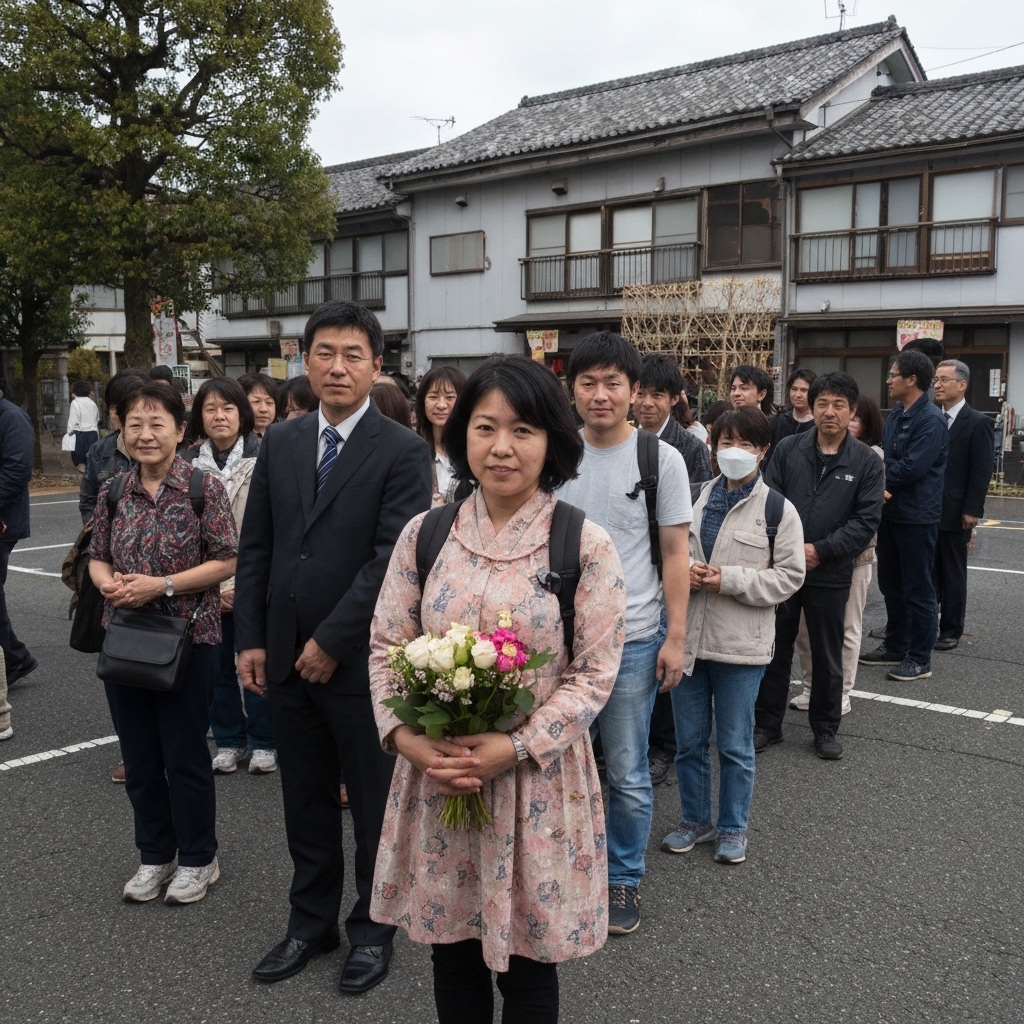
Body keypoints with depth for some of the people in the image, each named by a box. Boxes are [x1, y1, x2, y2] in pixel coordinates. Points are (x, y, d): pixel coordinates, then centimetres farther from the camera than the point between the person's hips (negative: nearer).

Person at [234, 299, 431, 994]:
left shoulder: (403, 451, -10)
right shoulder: (280, 443, 7)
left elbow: (394, 558, -16)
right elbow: (256, 547, 9)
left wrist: (332, 640, -15)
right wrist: (251, 639, 3)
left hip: (361, 660, -5)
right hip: (286, 657, 5)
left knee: (374, 805, 11)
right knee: (305, 802, 17)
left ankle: (372, 929, 30)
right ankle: (312, 922, 35)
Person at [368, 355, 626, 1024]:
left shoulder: (585, 546, -8)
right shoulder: (424, 534, 1)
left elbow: (595, 674, -9)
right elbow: (386, 647, 3)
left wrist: (514, 749, -19)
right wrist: (406, 736, -12)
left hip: (539, 779, -2)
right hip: (434, 776, 3)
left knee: (527, 966, 14)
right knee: (451, 950, 18)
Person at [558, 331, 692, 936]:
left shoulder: (661, 459, -5)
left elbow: (676, 556, -3)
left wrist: (675, 638, -7)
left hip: (632, 638, -3)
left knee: (627, 775, 7)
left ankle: (624, 879, 27)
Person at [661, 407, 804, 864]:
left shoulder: (778, 510, -6)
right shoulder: (697, 499, 3)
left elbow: (789, 577, -7)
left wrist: (730, 579, -17)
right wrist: (684, 571, -11)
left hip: (741, 645, -3)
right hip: (687, 637, 3)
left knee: (735, 745, 10)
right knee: (689, 740, 15)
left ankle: (732, 827, 29)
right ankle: (694, 819, 34)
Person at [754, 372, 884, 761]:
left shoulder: (866, 461, -3)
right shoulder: (788, 449, -1)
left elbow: (867, 521, -7)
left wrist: (821, 550, -14)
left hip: (831, 575, -1)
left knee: (828, 656, 12)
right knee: (775, 649, 11)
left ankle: (826, 728, 28)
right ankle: (767, 723, 26)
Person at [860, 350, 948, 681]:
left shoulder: (931, 420, -18)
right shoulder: (896, 414, 11)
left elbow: (912, 468, -24)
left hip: (916, 516, -9)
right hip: (890, 511, 9)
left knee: (918, 590, 2)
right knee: (891, 585, 17)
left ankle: (920, 659, 12)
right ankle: (894, 647, 30)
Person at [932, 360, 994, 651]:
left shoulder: (977, 423, -7)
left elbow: (982, 471, -10)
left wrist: (972, 510, -14)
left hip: (955, 512, -4)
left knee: (953, 573, 5)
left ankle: (951, 631, 15)